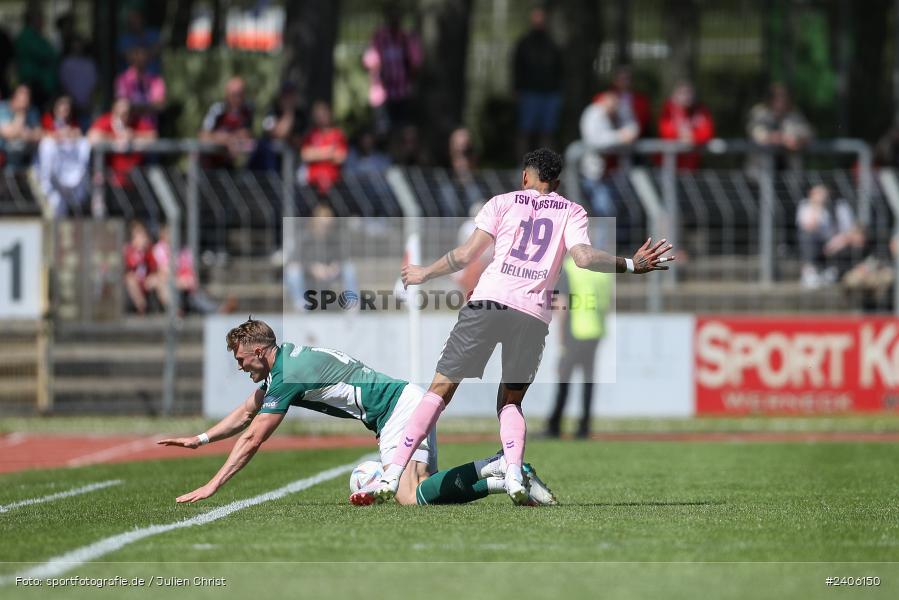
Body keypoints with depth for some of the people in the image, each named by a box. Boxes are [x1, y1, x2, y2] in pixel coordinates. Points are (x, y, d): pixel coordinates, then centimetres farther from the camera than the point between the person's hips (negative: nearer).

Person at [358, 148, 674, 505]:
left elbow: (468, 254, 7)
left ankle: (391, 477, -5)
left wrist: (424, 274, 20)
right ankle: (514, 477, -11)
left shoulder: (503, 202, 14)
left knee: (441, 389, 3)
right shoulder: (572, 212, 16)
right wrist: (632, 265, 6)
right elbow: (584, 257, -2)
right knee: (510, 402, 17)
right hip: (534, 315, 1)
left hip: (489, 301, -1)